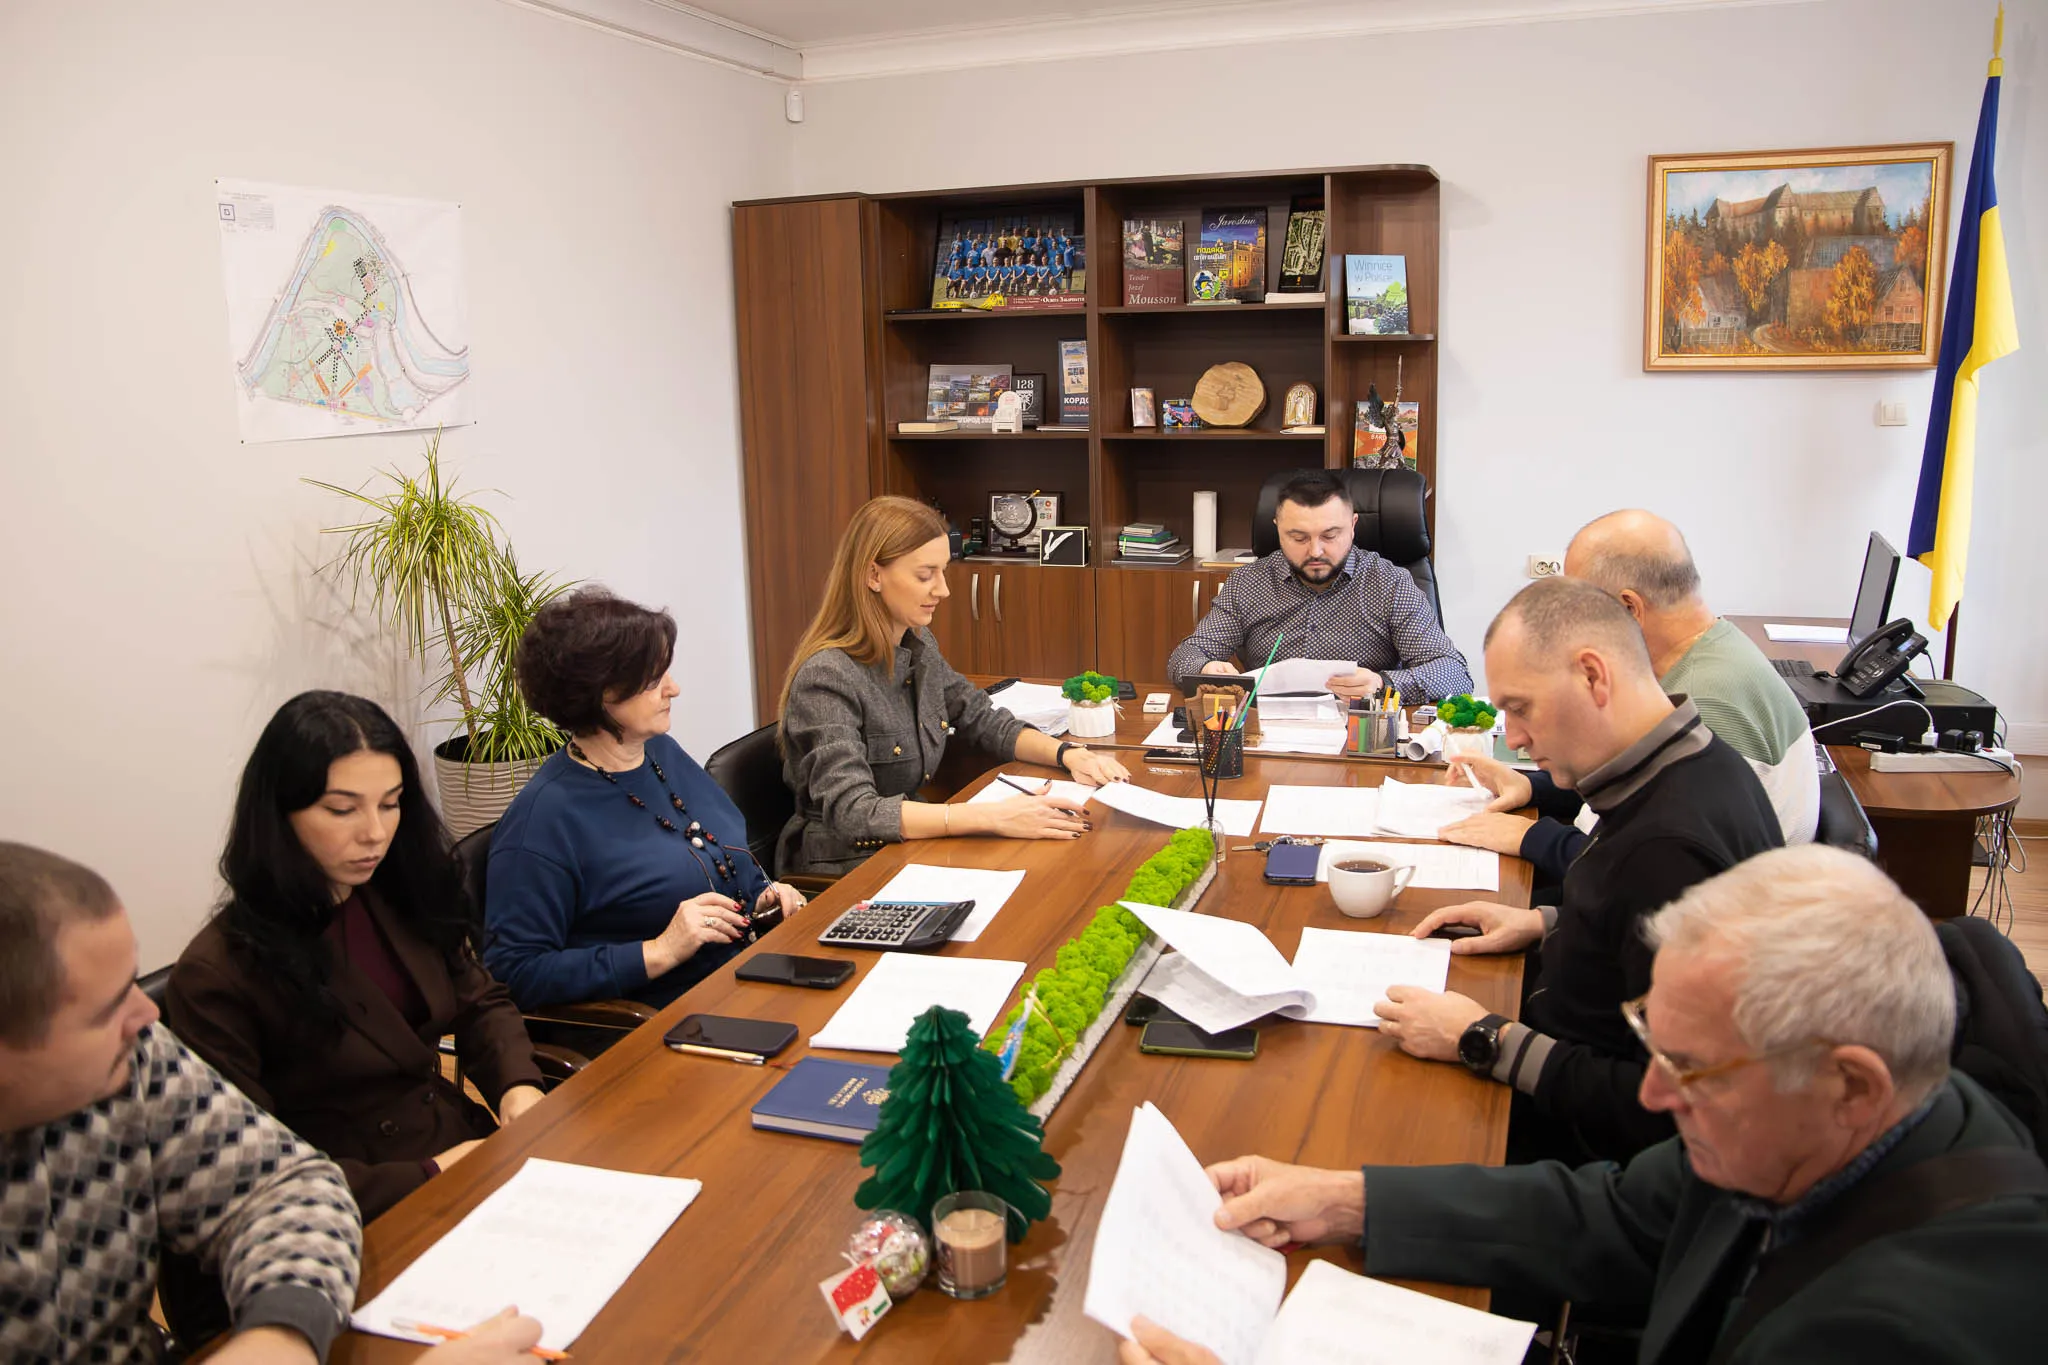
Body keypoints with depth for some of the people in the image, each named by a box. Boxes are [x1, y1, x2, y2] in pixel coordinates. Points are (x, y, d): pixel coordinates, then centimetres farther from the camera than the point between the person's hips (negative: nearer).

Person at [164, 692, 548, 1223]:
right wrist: (428, 1177, -20)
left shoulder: (405, 895, 3)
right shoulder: (215, 975, -14)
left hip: (467, 1145, 6)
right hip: (376, 1219, -6)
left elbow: (479, 1002, 16)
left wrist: (517, 1087, -6)